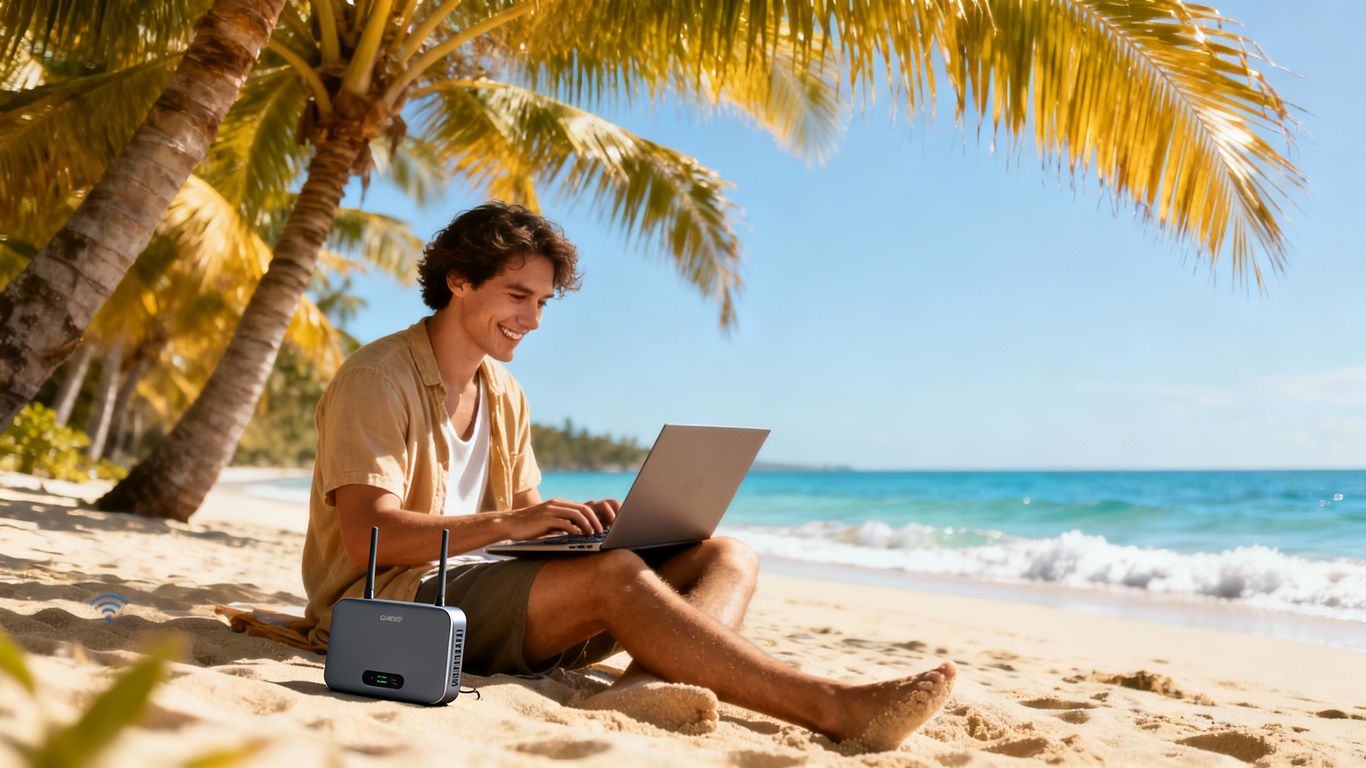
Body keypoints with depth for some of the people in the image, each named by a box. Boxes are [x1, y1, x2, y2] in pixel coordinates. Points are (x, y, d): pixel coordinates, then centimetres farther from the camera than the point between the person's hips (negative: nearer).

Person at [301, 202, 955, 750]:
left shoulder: (505, 395, 17)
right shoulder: (377, 378, -7)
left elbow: (526, 515, 14)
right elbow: (367, 537, -19)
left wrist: (585, 520, -8)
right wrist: (505, 522, -29)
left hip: (489, 587, 8)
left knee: (725, 558, -9)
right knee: (614, 575, -34)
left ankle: (648, 680, -42)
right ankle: (836, 709, -37)